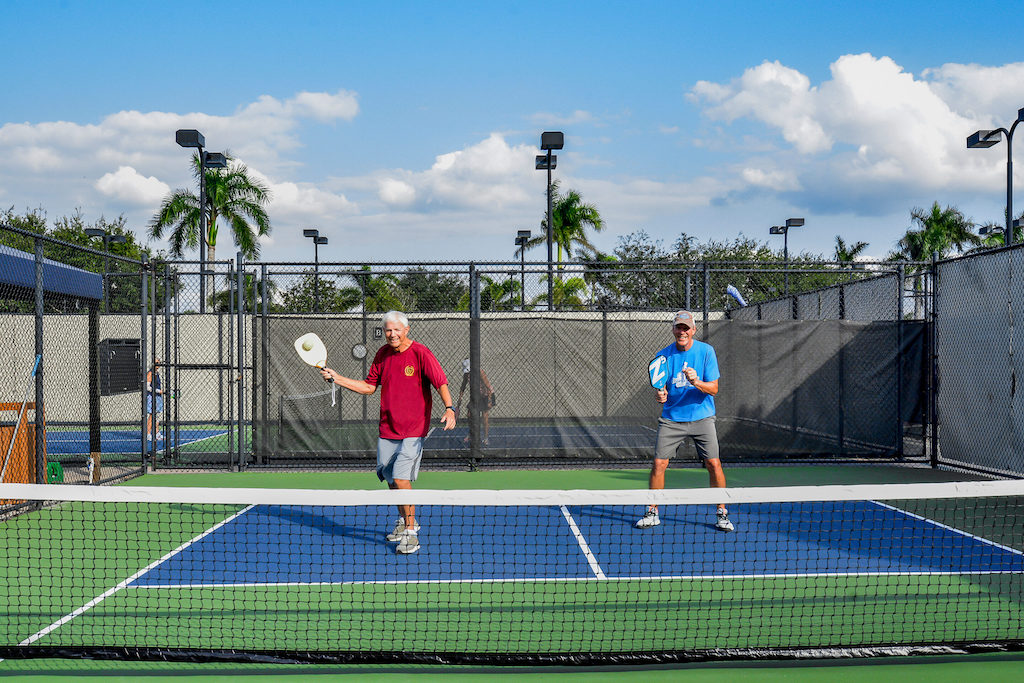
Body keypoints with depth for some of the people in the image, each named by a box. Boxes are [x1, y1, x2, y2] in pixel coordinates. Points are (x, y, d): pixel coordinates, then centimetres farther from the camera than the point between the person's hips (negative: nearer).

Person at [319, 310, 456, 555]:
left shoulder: (420, 353, -11)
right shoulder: (383, 354, 7)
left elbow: (441, 384, -15)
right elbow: (369, 386, 16)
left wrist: (449, 409, -32)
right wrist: (337, 378, 9)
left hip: (413, 430, -6)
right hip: (387, 430, 6)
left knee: (401, 478, -16)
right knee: (390, 478, 14)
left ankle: (411, 534, -5)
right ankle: (405, 521, 37)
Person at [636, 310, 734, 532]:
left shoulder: (706, 351, -5)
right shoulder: (663, 355, 0)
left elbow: (714, 388, -7)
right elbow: (659, 387, 3)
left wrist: (696, 382, -27)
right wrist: (660, 394, -20)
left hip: (702, 418, -1)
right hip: (671, 419, 1)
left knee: (714, 464, -7)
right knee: (659, 464, -5)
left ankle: (722, 514, 9)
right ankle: (652, 513, 10)